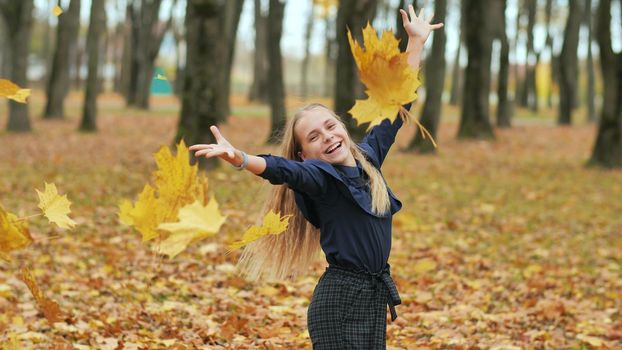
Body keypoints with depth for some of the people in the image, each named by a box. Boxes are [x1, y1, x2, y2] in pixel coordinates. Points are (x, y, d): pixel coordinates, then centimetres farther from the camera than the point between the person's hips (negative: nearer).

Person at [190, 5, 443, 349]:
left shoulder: (368, 156, 7)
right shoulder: (319, 178, -11)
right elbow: (282, 170, -32)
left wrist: (415, 42, 23)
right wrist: (239, 158, -52)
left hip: (376, 295, 7)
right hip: (340, 301, -6)